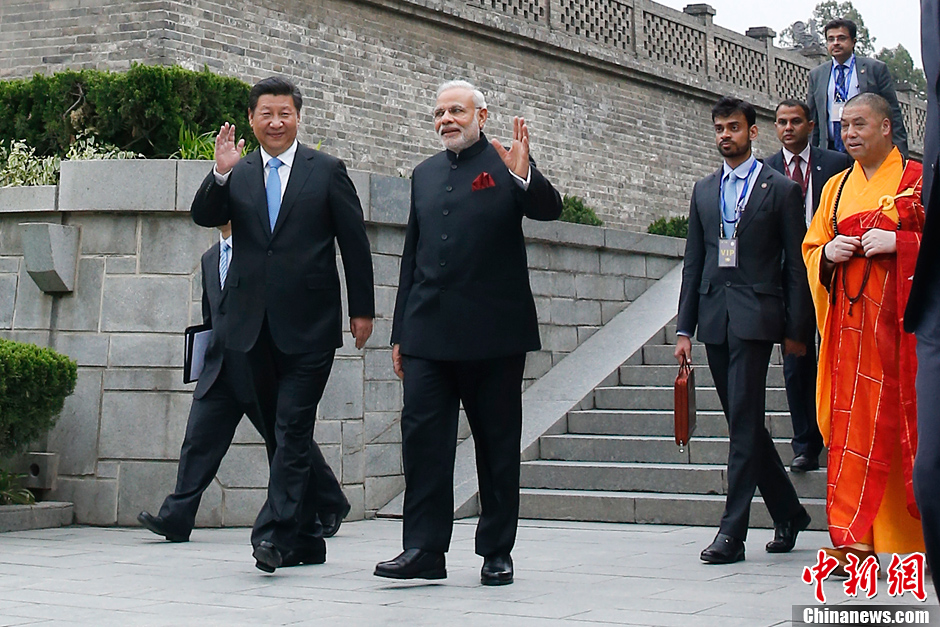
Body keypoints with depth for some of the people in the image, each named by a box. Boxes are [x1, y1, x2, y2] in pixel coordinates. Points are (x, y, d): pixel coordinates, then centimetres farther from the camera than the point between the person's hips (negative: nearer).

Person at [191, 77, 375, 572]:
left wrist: (362, 308, 2)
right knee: (284, 429, 10)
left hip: (308, 325, -4)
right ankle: (304, 536, 18)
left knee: (293, 426, -11)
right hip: (255, 322, 4)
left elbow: (354, 243, 4)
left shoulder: (327, 171, 3)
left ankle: (274, 531, -14)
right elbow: (204, 217, -3)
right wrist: (220, 173, -19)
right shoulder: (237, 173, 10)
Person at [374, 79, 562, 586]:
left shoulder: (505, 164, 2)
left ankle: (497, 552, 11)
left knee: (497, 444, 3)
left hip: (494, 334, -4)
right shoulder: (425, 174, 16)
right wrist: (400, 331, 16)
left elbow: (549, 210, -12)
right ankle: (424, 549, 1)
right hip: (430, 331, 4)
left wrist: (523, 175, -32)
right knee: (423, 437, -2)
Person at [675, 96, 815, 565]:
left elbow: (796, 265, 1)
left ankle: (733, 531, -10)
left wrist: (796, 329, -4)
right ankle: (788, 513, 25)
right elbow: (693, 261, 14)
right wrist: (684, 328, 9)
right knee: (744, 422, 10)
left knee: (744, 421, -10)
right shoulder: (704, 191, 16)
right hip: (714, 317, 5)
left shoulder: (781, 189, 2)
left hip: (755, 316, -5)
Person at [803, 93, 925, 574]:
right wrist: (829, 252, 0)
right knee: (854, 425, -3)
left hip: (906, 316, -4)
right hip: (853, 318, 4)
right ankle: (855, 540, -4)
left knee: (915, 418, -4)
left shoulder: (918, 178, 3)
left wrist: (898, 241, -16)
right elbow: (811, 248, 22)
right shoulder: (836, 187, 18)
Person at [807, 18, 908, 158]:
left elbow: (893, 115, 3)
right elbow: (812, 119, 16)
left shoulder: (876, 69, 6)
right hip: (831, 151, 2)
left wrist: (899, 152, -4)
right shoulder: (816, 75, 14)